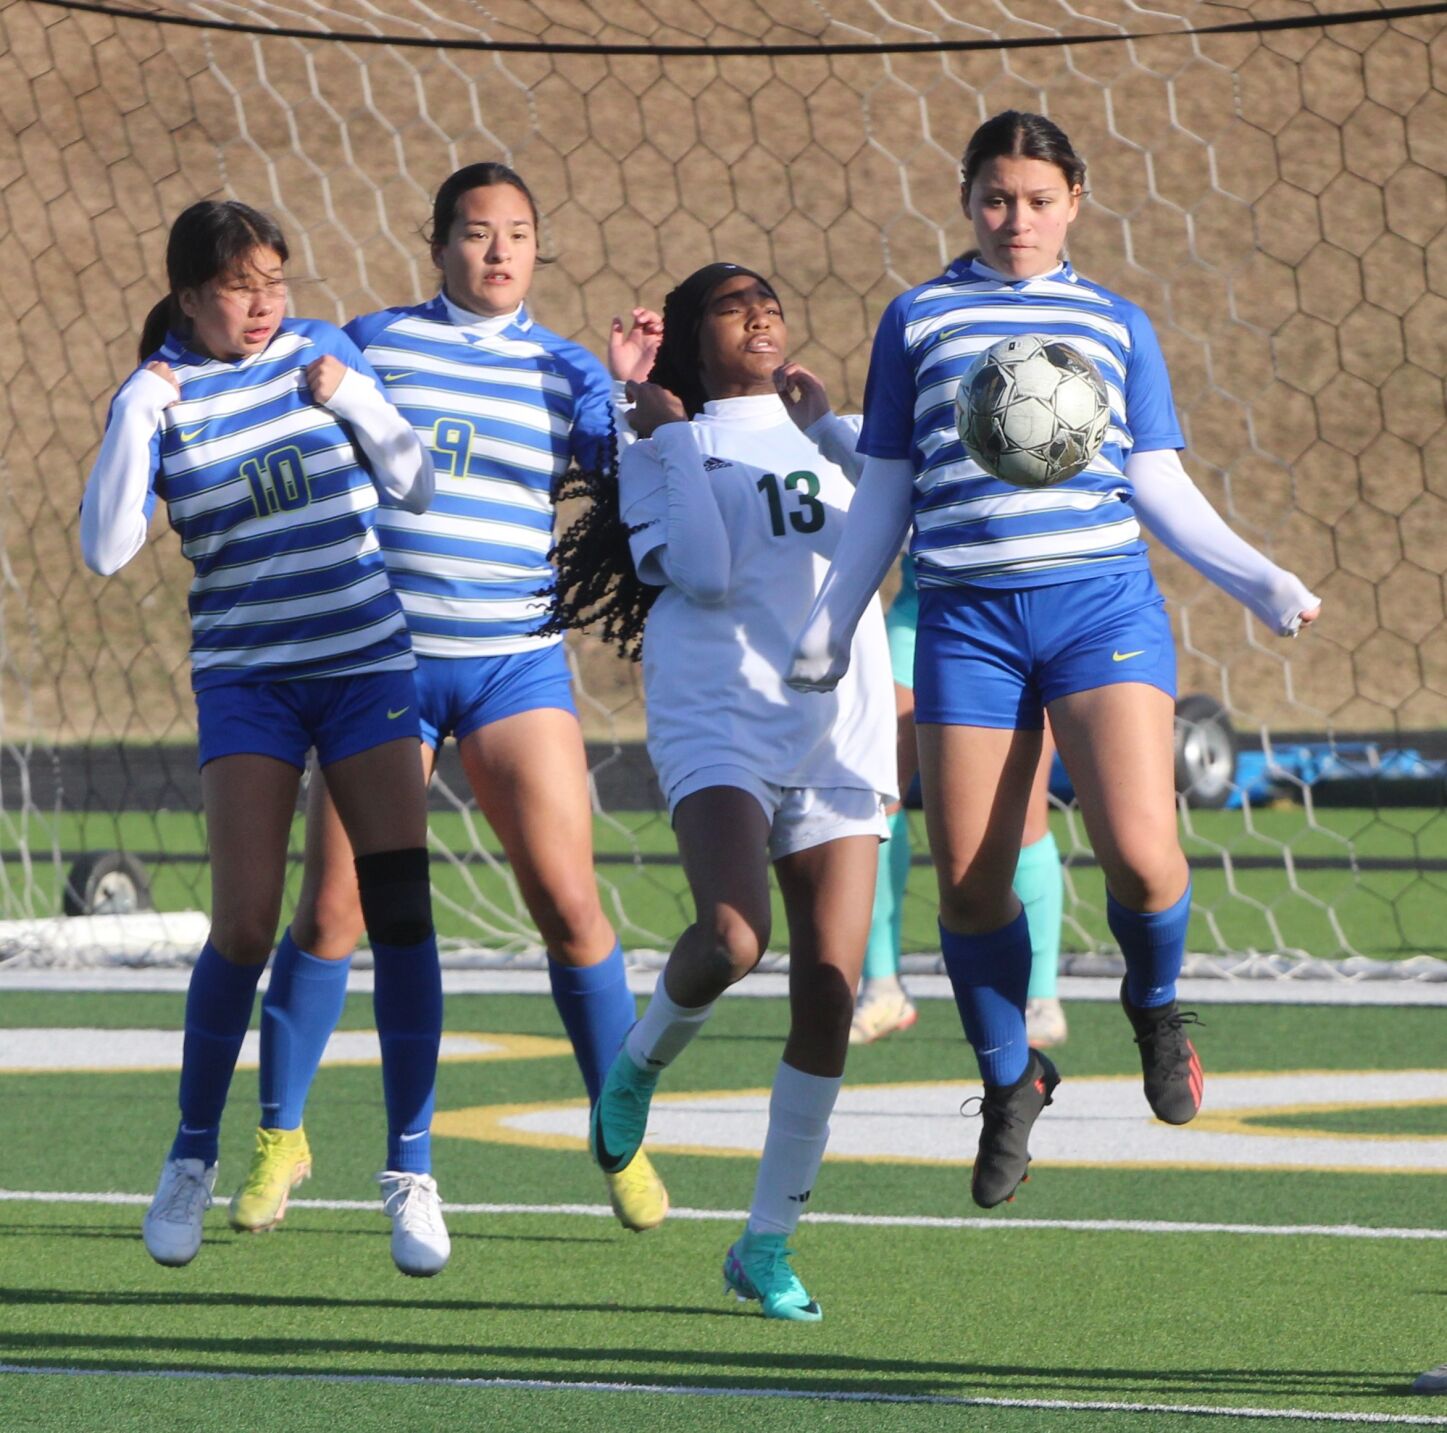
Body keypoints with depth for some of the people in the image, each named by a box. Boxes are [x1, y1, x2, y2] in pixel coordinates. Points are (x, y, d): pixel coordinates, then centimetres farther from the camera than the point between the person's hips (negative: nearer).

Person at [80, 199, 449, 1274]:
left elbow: (415, 487, 8)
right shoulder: (159, 396, -3)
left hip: (368, 660, 2)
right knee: (245, 925, -11)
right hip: (247, 677, -2)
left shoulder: (319, 350, 4)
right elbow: (107, 548, -14)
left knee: (402, 911, -8)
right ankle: (192, 1162, 9)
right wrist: (141, 417, -20)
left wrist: (349, 396, -7)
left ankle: (411, 1172, 2)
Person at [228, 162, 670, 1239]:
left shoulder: (566, 372, 6)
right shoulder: (372, 342, 5)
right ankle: (279, 1138, 13)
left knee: (569, 904, -6)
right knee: (331, 909, -3)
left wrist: (640, 392, -16)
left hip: (517, 664, 0)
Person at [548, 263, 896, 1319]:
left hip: (840, 735, 4)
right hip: (719, 725, -4)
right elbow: (703, 573, -10)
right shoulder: (662, 454, 8)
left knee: (831, 993, -4)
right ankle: (642, 1060, 7)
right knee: (731, 939, -29)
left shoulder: (820, 439, 20)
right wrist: (676, 439, -3)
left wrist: (830, 421, 6)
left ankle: (769, 1243, 6)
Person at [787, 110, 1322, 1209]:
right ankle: (1011, 1082, 19)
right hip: (966, 621, 1)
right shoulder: (919, 320, 14)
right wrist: (831, 624, 13)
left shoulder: (1115, 324, 15)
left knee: (1139, 852, -18)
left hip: (1102, 603, -1)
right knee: (968, 880, -4)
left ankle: (1156, 1004, 14)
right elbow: (885, 492, 18)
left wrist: (1261, 581, 2)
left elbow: (1161, 488, 14)